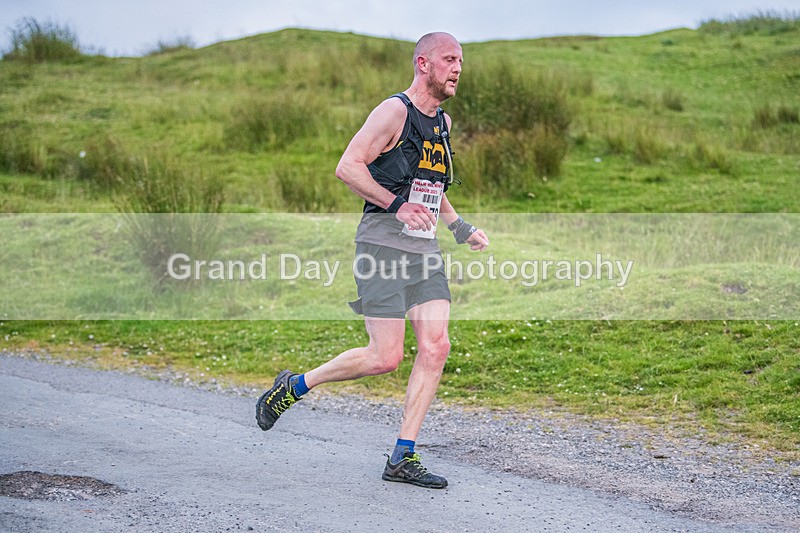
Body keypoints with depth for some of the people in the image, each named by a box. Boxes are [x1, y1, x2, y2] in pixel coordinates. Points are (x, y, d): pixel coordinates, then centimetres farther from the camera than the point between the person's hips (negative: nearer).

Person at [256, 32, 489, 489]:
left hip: (425, 249, 8)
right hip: (383, 244, -8)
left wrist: (460, 227, 19)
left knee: (436, 348, -5)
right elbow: (348, 167, -17)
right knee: (386, 358, -10)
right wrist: (397, 205, -23)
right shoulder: (395, 111, -9)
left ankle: (404, 458, 1)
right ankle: (295, 387, 13)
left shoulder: (443, 122, 17)